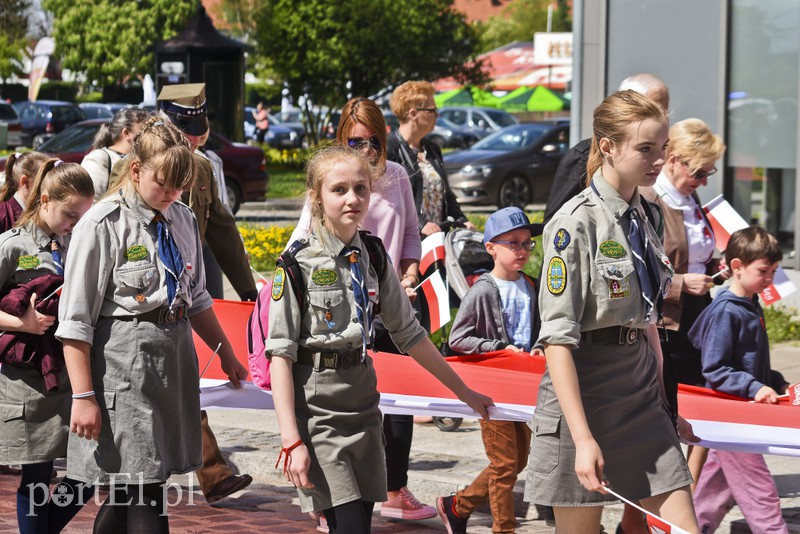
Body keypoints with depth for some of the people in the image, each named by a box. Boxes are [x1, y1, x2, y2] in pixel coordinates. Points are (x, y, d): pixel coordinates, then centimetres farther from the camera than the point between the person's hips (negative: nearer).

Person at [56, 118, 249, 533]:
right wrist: (83, 396, -13)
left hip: (174, 358, 7)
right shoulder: (103, 226, -10)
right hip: (124, 357, -6)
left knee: (125, 491, 10)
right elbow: (76, 321, -10)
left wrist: (225, 352, 22)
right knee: (145, 494, -10)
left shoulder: (182, 219, 10)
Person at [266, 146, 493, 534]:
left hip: (363, 405, 5)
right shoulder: (299, 264, -9)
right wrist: (291, 441, -17)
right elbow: (280, 355, -11)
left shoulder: (372, 257, 7)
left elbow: (409, 334, 16)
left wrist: (463, 391, 18)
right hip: (316, 411, -5)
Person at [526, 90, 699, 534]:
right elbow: (557, 338, -17)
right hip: (586, 393, -7)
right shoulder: (576, 223, -13)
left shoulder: (641, 218, 11)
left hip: (641, 393, 7)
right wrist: (582, 438, -22)